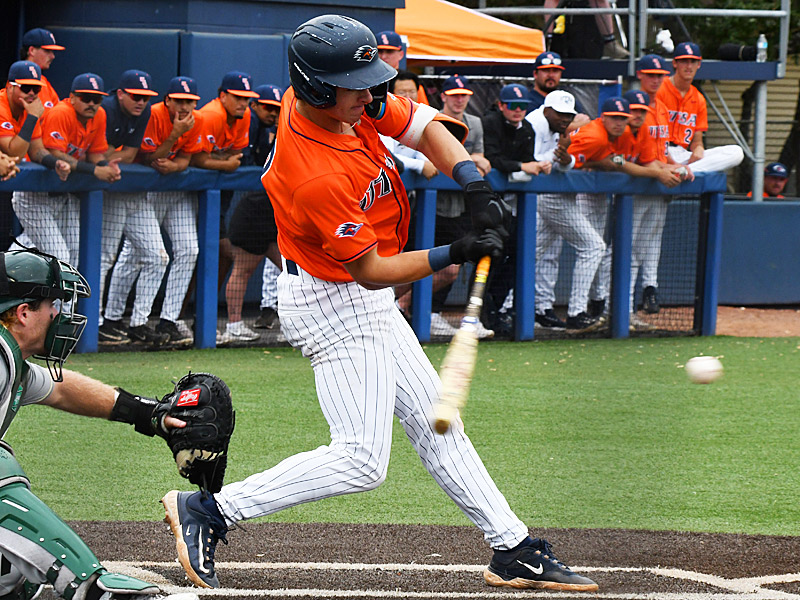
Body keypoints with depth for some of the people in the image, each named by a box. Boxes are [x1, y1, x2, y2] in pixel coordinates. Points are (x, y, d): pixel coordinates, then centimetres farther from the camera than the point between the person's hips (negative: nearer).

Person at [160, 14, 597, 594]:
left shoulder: (354, 101, -9)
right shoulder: (318, 178, -34)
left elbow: (424, 126, 2)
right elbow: (369, 271, -24)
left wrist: (476, 184, -12)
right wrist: (452, 255, -27)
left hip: (366, 304, 10)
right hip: (337, 308, -10)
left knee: (436, 423, 15)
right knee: (362, 460, -10)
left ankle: (513, 550, 23)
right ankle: (209, 510, -4)